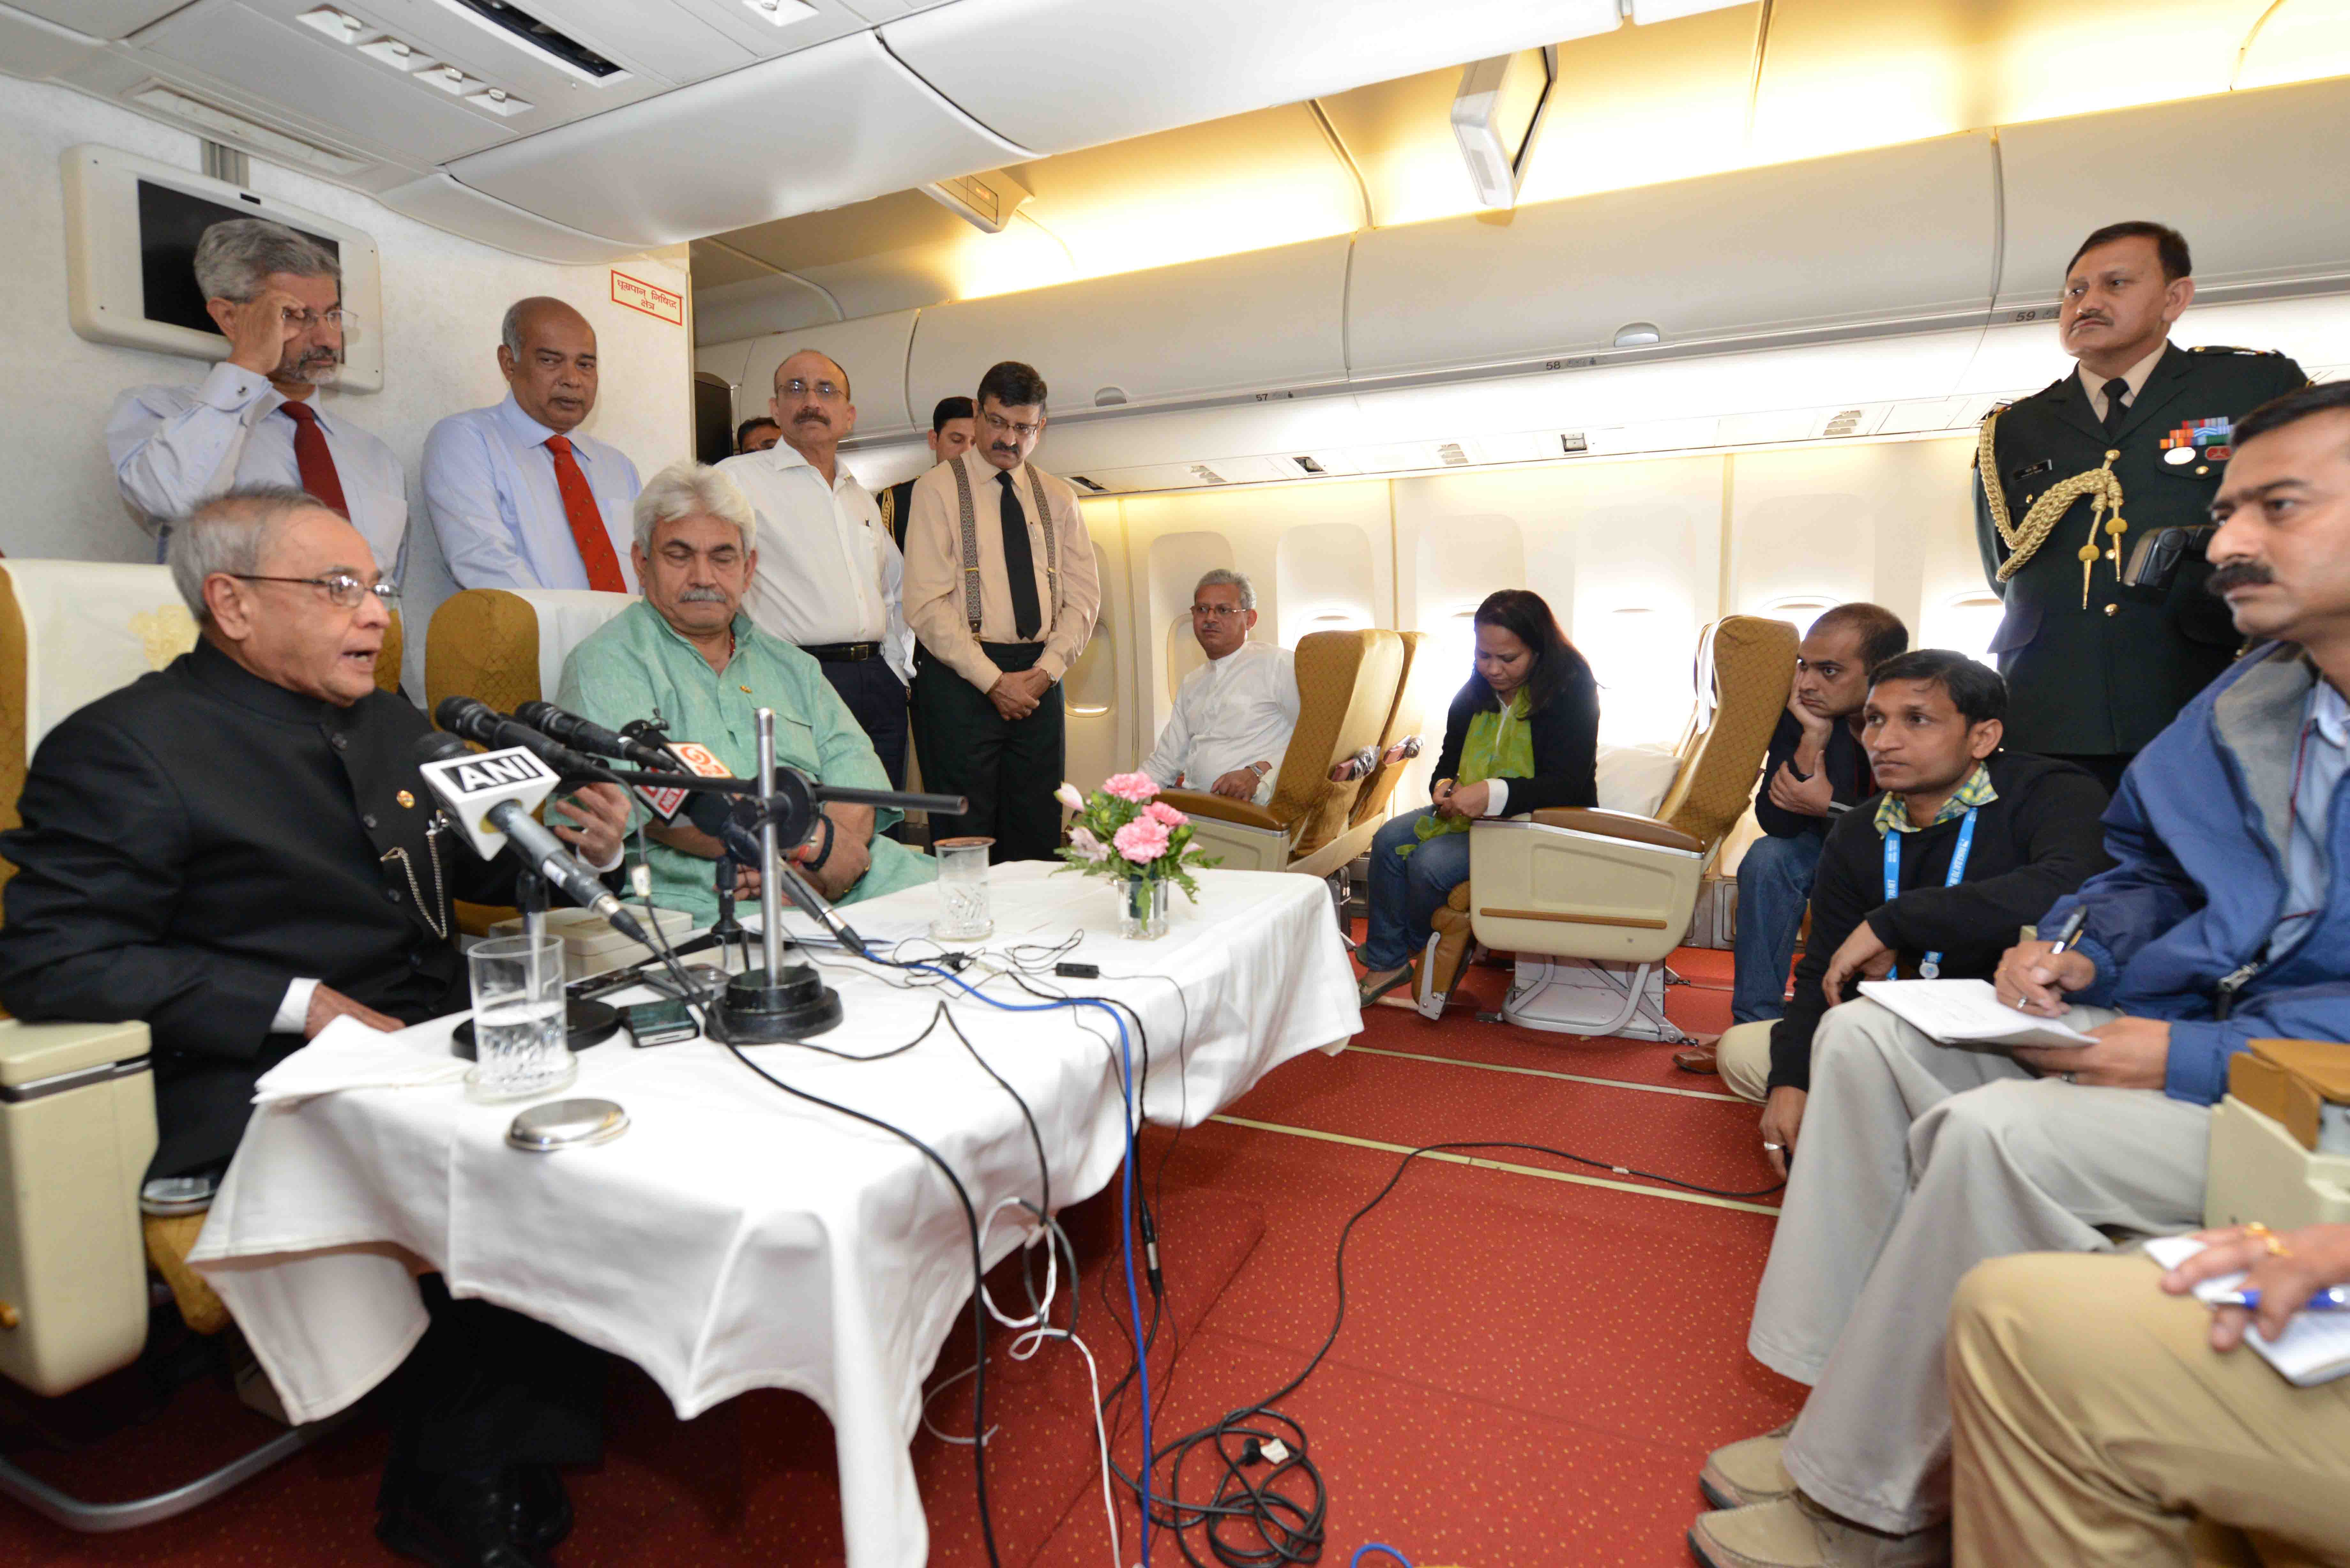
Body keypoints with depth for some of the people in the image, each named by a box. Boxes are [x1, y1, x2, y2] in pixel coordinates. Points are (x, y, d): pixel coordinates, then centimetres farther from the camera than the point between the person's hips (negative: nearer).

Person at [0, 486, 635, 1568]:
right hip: (263, 1086, -6)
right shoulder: (126, 748, -5)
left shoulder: (384, 721, 17)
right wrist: (307, 1005, -21)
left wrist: (577, 847, 0)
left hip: (425, 1040, 7)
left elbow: (467, 861, 23)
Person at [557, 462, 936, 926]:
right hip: (704, 903, -6)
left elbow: (856, 770, 8)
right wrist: (815, 842, -14)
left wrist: (813, 866, -13)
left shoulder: (788, 663, 22)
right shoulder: (607, 662, 5)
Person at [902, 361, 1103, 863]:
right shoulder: (938, 489, 2)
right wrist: (993, 680, -13)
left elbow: (1084, 597, 10)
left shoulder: (1058, 498, 15)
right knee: (965, 838, -3)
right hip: (958, 677, -3)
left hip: (1039, 679, 4)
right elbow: (926, 604, -7)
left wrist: (1045, 671, -6)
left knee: (1039, 836, 5)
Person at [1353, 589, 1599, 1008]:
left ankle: (1418, 947, 9)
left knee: (1431, 863, -25)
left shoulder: (1571, 691, -15)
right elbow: (1449, 761, 16)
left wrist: (1494, 795, -38)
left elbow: (1568, 785, -24)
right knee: (1389, 841, -12)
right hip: (1470, 813, 8)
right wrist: (1443, 785, -10)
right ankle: (1385, 962, 0)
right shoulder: (1474, 694, 5)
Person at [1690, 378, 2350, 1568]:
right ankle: (1850, 1405, -1)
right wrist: (2084, 951, -1)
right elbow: (2148, 867, 19)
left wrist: (2201, 1060, -25)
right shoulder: (2253, 700, 7)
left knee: (2001, 1130, -31)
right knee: (1868, 1032, -3)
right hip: (2192, 1019, 8)